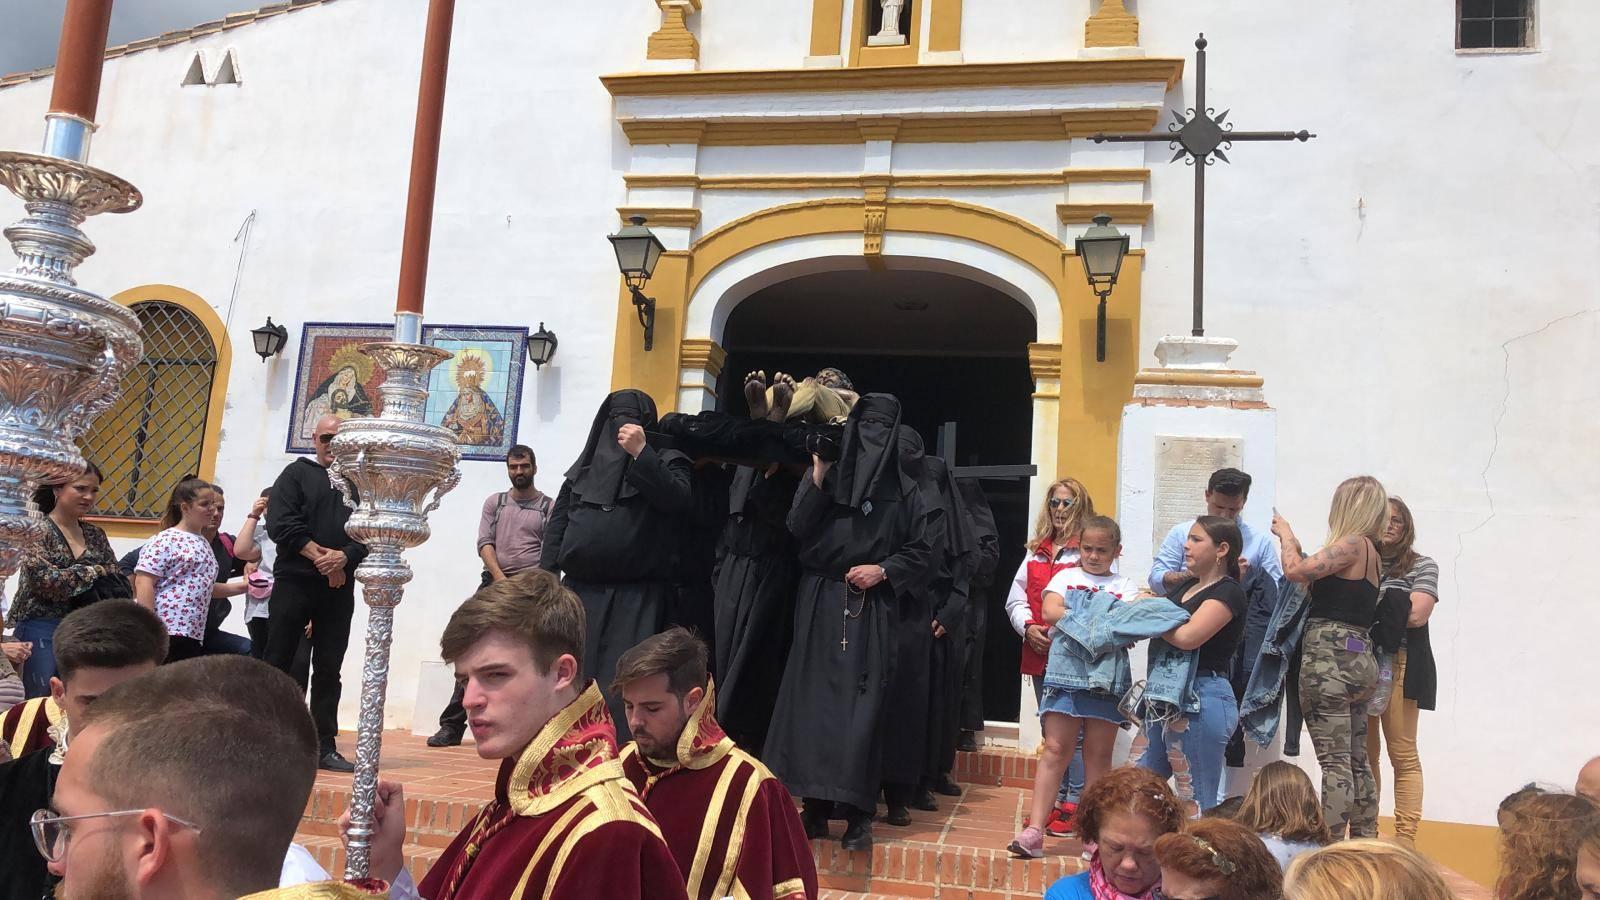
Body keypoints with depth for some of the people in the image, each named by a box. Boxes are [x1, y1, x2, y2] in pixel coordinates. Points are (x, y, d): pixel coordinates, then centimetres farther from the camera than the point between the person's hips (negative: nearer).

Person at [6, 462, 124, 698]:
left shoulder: (95, 535, 11)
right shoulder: (36, 530, -6)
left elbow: (119, 583, 7)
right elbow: (48, 581, -18)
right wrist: (95, 572, -9)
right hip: (42, 633, -5)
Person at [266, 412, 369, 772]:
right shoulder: (297, 474, 6)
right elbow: (280, 524, -7)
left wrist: (344, 558, -14)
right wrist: (320, 556, -13)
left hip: (339, 588, 2)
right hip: (294, 582, -2)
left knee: (329, 670, 6)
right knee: (277, 663, 0)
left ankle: (325, 747, 10)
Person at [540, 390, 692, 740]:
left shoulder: (666, 461, 9)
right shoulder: (585, 466, 19)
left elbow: (679, 501, -11)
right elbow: (558, 523, 14)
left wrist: (641, 453, -16)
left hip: (638, 596, -4)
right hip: (580, 591, 4)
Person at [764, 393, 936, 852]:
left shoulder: (904, 490, 7)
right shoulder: (823, 476, 9)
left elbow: (921, 553, 7)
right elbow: (796, 531, -4)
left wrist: (883, 569, -8)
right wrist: (818, 479, -9)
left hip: (870, 610, -1)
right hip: (820, 604, 1)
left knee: (861, 706, -6)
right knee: (811, 701, -1)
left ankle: (858, 814, -1)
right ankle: (815, 806, 7)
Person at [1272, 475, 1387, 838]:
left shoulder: (1354, 543, -10)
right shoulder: (1370, 551, 15)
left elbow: (1296, 569, -16)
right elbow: (1317, 572, 17)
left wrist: (1286, 534, 1)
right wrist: (1291, 539, 20)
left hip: (1329, 656, -9)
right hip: (1359, 659, 9)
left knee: (1335, 762, -8)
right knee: (1357, 762, 15)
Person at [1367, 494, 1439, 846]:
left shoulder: (1421, 566, 5)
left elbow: (1416, 614, -9)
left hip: (1399, 664, -3)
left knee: (1403, 755, -3)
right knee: (1363, 754, 5)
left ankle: (1406, 840, -1)